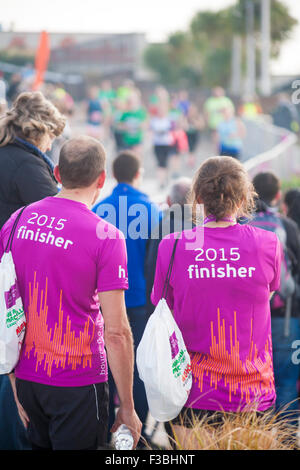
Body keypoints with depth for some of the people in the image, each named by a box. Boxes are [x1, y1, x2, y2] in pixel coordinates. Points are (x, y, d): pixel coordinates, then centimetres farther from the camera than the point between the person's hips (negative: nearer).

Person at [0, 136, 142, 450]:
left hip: (27, 378, 5)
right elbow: (116, 332, -15)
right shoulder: (105, 237, -14)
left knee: (40, 445, 21)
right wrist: (127, 407, -7)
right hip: (78, 382, -5)